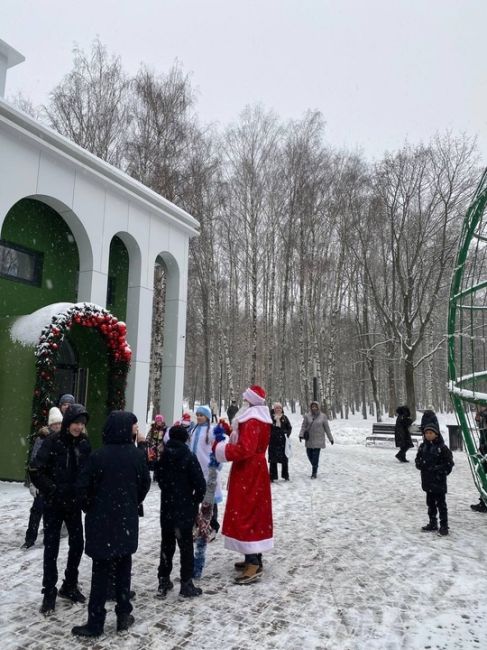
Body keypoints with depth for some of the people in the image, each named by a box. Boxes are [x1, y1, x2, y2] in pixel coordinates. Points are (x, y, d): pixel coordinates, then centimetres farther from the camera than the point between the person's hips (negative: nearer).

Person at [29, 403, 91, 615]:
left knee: (77, 544, 9)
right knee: (51, 547, 2)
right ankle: (49, 592, 17)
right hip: (53, 504, -4)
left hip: (74, 503, 4)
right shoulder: (52, 442, -15)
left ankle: (69, 586, 29)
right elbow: (35, 471, -14)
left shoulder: (84, 444, -2)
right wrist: (52, 489, -16)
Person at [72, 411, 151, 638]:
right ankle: (123, 615, 22)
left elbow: (82, 487, -11)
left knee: (101, 571, 6)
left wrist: (90, 508, 7)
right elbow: (145, 484, 3)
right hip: (127, 521, 2)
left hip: (101, 520, -2)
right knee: (123, 569, 15)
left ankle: (96, 622, 12)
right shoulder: (137, 455, -7)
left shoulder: (98, 455, -15)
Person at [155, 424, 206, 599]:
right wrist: (196, 501, 0)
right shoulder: (188, 457, -16)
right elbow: (200, 484, -16)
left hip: (166, 507, 5)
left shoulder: (163, 456, 0)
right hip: (186, 508, -5)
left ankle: (163, 582, 22)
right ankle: (186, 584, 9)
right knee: (186, 546, 5)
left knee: (166, 544, 15)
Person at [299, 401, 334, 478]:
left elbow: (327, 428, 5)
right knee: (309, 455, 6)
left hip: (318, 439, -2)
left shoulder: (323, 416, 0)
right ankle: (315, 467, 34)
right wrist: (301, 435, -18)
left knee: (316, 455, -7)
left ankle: (314, 473, 2)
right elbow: (303, 426, -2)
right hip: (309, 439, 2)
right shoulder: (307, 416, 0)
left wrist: (331, 438, 8)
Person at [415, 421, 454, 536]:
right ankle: (432, 523, 28)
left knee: (441, 504, 1)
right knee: (430, 503, 16)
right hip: (427, 480, 6)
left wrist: (441, 471, -15)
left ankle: (444, 526, 10)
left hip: (439, 481, -6)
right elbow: (418, 459, 14)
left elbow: (449, 463, -10)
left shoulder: (442, 447, -12)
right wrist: (421, 465, -5)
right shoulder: (423, 446, 6)